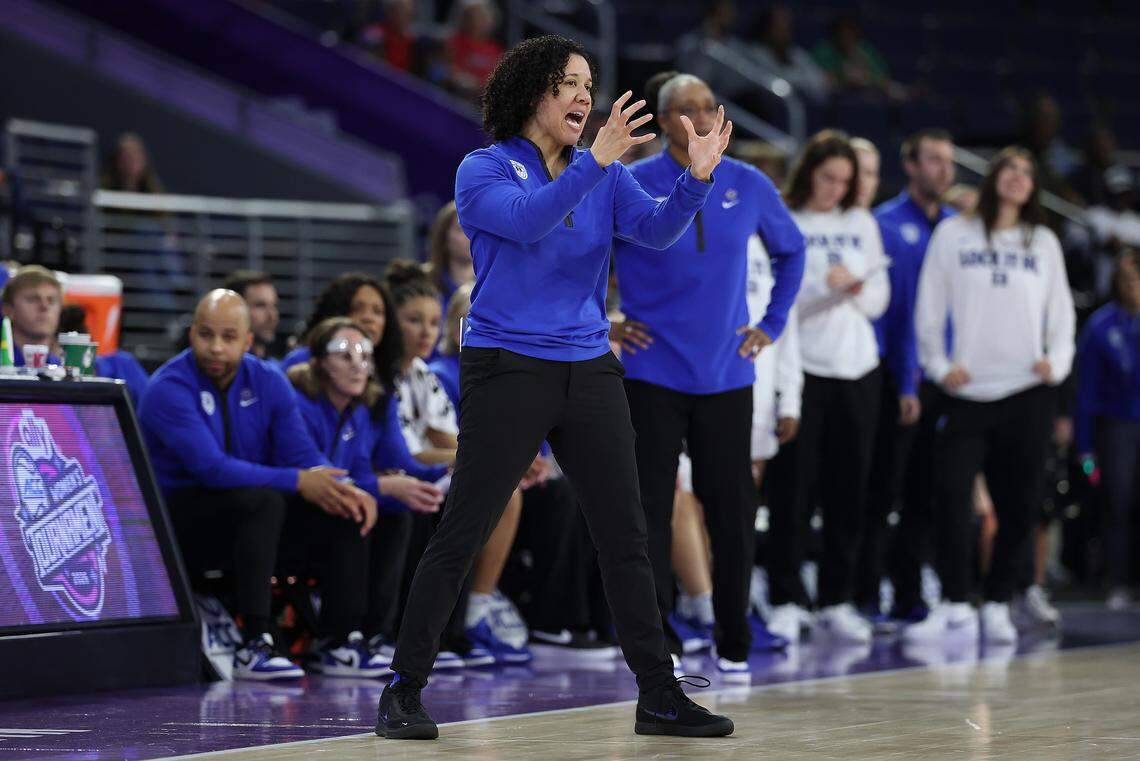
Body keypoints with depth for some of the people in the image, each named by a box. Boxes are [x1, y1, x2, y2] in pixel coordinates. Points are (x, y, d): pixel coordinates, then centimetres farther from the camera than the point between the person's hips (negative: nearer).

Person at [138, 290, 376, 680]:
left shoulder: (267, 382, 3)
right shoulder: (169, 390, -17)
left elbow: (302, 457, -2)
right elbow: (212, 469, -28)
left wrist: (345, 489, -23)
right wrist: (296, 481, -30)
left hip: (250, 511, 7)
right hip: (175, 522, -7)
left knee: (345, 507, -10)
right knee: (263, 499, -35)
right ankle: (253, 645, -36)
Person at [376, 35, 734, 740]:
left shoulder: (604, 175, 10)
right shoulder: (484, 170, -3)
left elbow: (657, 227, -6)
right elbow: (525, 220, -23)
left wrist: (697, 178, -25)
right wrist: (598, 161, -33)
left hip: (589, 371, 5)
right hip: (508, 369, -5)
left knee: (626, 535, 4)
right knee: (461, 535, -4)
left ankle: (660, 696, 9)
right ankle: (403, 692, 5)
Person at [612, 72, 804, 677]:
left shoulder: (749, 187, 3)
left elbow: (791, 250, 19)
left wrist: (772, 323, 11)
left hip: (727, 375, 3)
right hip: (653, 373, -3)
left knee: (733, 512, 6)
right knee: (650, 511, -3)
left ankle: (734, 645, 18)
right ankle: (657, 642, 4)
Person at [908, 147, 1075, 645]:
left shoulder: (1044, 243, 15)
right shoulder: (953, 235, 10)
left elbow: (1061, 313, 15)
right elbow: (929, 309, 8)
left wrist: (1058, 361, -3)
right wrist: (937, 364, -4)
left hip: (1027, 393, 2)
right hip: (967, 392, -2)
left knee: (1019, 506, 1)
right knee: (952, 497, -14)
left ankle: (997, 605, 13)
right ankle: (954, 605, -9)